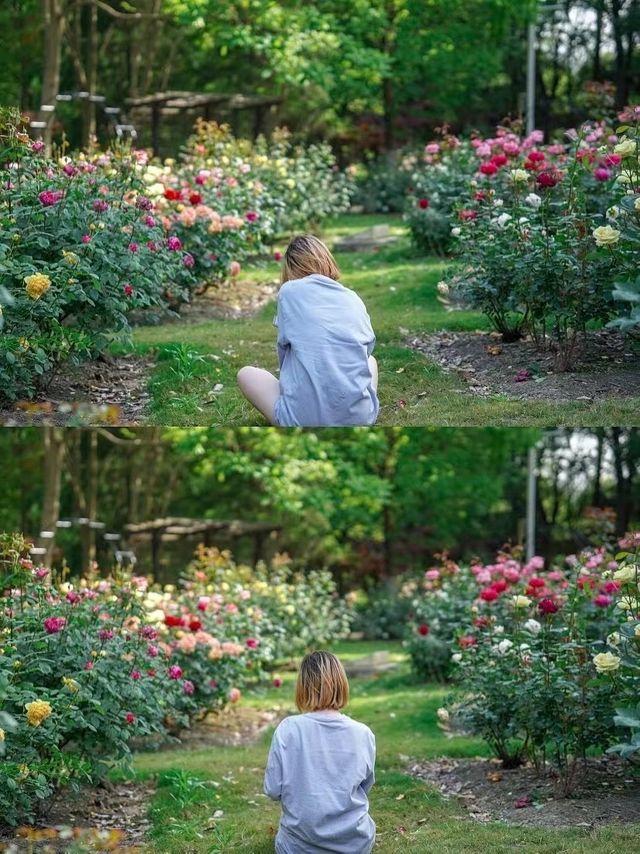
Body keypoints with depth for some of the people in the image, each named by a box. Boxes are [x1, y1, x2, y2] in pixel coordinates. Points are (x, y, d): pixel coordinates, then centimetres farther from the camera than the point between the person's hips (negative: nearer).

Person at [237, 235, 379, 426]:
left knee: (245, 374, 25)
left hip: (304, 419, -4)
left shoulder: (289, 291, 3)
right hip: (360, 417, 4)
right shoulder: (354, 299, 12)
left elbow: (284, 351, 12)